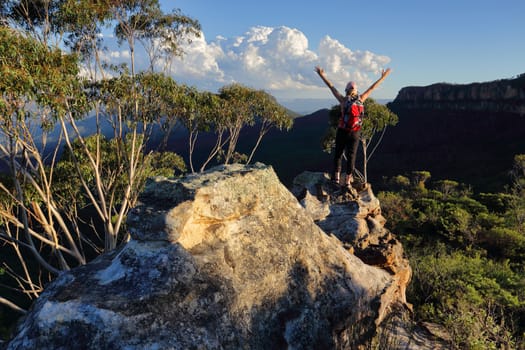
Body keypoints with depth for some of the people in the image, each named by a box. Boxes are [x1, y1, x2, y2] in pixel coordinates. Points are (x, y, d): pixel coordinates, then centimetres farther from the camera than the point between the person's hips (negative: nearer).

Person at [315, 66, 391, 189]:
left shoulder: (343, 100, -5)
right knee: (351, 156, 6)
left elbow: (331, 87, 1)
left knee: (338, 154, 10)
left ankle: (337, 177, 4)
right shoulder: (361, 99, -1)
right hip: (355, 133, 2)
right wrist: (382, 77, 22)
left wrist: (322, 75, 9)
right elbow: (372, 88, 11)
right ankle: (348, 181, 7)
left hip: (342, 131, -1)